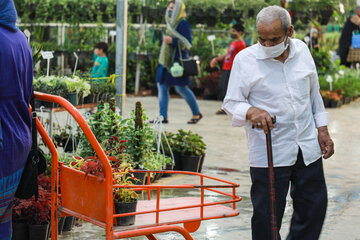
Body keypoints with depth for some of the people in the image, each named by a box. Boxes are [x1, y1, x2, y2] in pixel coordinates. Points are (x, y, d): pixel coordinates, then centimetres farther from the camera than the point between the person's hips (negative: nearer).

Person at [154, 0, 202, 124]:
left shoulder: (183, 24, -10)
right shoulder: (171, 23, 17)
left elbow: (187, 42, -17)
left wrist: (172, 40, -23)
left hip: (177, 61, -9)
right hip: (166, 61, 9)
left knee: (181, 88, -5)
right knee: (162, 86, 3)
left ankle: (197, 113, 11)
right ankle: (163, 117, 6)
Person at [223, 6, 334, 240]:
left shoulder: (302, 50, 5)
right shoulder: (245, 59, -8)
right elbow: (231, 103, -4)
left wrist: (322, 128, 13)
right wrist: (251, 112, -25)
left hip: (308, 148, 4)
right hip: (268, 153, -4)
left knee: (314, 207, 11)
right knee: (267, 215, 1)